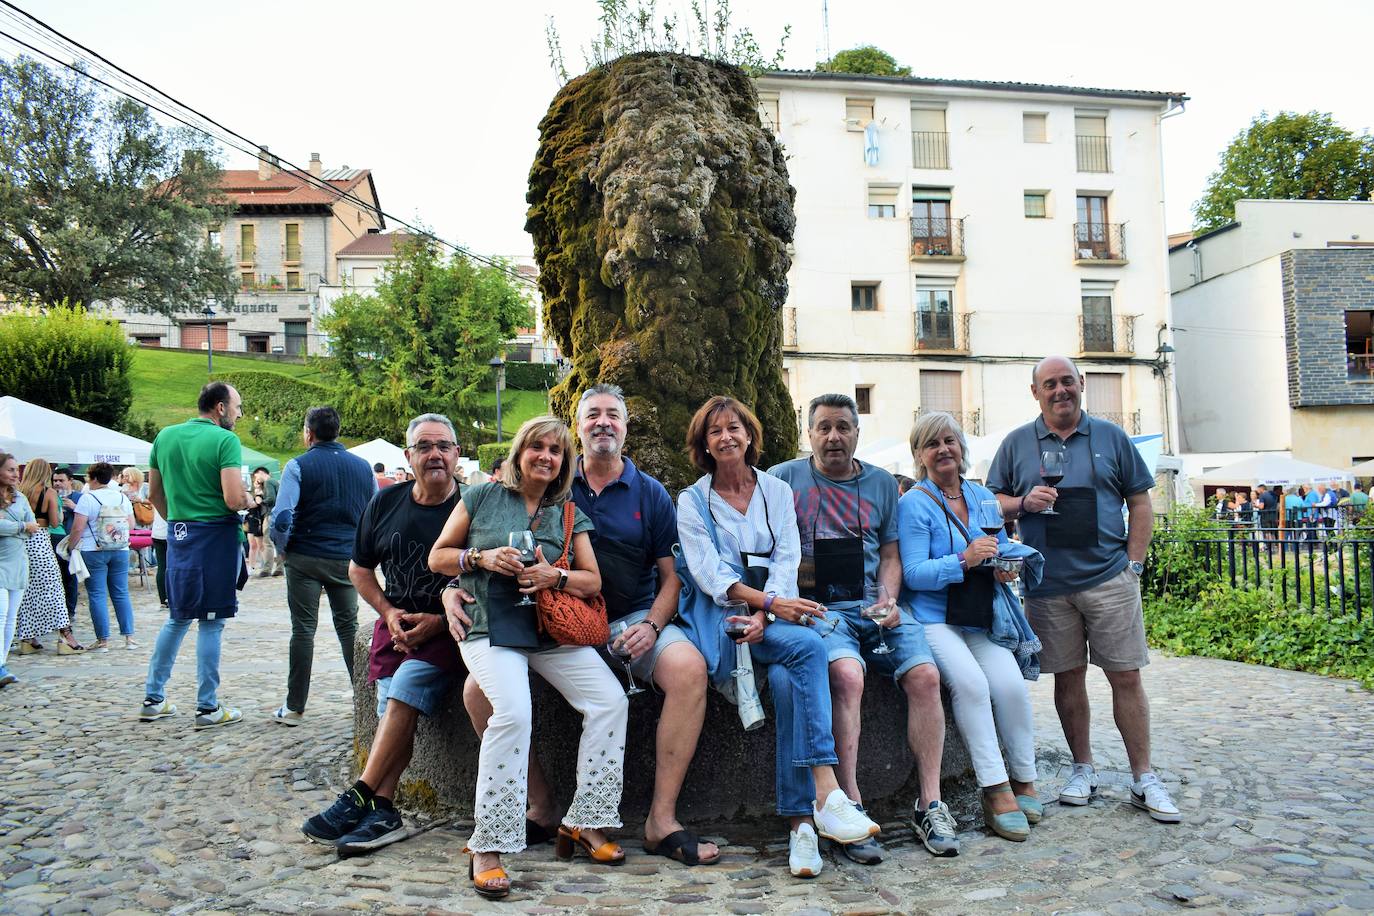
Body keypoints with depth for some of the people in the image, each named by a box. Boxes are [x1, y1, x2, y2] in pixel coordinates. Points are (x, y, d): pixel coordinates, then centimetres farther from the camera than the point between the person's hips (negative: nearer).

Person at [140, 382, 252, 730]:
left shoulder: (165, 436, 9)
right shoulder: (225, 440, -12)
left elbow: (154, 495, 14)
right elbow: (234, 499, -20)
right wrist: (248, 499, 1)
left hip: (178, 536, 6)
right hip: (216, 535, -6)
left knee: (178, 618, 18)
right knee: (211, 622, 0)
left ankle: (153, 698, 23)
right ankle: (207, 708, 6)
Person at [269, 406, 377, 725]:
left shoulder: (298, 466, -6)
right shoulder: (363, 467, 7)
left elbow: (281, 518, -15)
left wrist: (283, 549, 1)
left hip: (306, 558, -3)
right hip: (348, 559, 3)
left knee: (303, 629, 3)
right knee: (349, 627, 11)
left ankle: (294, 707, 9)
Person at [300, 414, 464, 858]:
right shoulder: (385, 503, 9)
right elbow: (359, 569, 18)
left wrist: (439, 621, -14)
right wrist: (389, 613, 2)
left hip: (448, 629, -4)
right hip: (396, 623, 4)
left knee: (404, 690, -24)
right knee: (393, 708, -15)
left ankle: (359, 798, -19)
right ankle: (384, 811, -15)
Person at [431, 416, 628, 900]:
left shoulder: (569, 514, 13)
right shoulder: (483, 497, 7)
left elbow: (592, 580, 10)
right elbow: (437, 557, 9)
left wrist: (555, 577, -11)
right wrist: (482, 558, -10)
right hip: (490, 628, -4)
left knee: (610, 701, -15)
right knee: (514, 711, -30)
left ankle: (584, 823, -1)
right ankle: (486, 848, -18)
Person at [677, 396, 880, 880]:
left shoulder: (778, 491, 14)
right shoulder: (693, 500, 6)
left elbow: (786, 561, 2)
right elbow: (710, 574, -6)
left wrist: (764, 615, -17)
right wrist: (770, 601, -21)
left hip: (775, 614, 2)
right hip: (724, 617, -2)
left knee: (787, 679, -31)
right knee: (807, 645, -31)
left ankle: (800, 822, -30)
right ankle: (826, 793, -36)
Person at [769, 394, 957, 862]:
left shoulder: (882, 484, 19)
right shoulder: (783, 479, 8)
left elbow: (890, 555, 19)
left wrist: (889, 598, 0)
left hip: (875, 604, 4)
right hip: (818, 607, -3)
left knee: (925, 675, -20)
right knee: (847, 675, -32)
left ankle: (931, 804, -9)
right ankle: (851, 808, -25)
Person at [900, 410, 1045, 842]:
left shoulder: (984, 497, 15)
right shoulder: (914, 504, -4)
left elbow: (1005, 550, 22)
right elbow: (913, 573, -12)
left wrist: (1010, 566, -2)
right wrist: (964, 560, -24)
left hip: (983, 619, 5)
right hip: (934, 617, -5)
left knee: (1011, 685, -19)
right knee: (970, 681, -28)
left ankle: (1023, 781, 1)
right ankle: (996, 791, -18)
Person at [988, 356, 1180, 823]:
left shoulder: (1111, 437, 8)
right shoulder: (1016, 443, 8)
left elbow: (1140, 503, 9)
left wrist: (1134, 562, 1)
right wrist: (1024, 502, -12)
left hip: (1109, 579, 0)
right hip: (1048, 586, 1)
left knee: (1126, 677, 1)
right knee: (1067, 677, 8)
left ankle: (1143, 779, 12)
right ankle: (1083, 770, 22)